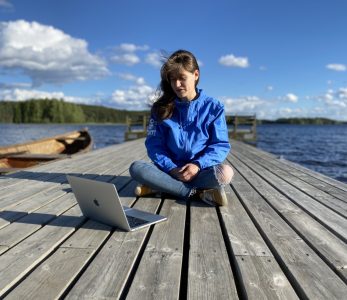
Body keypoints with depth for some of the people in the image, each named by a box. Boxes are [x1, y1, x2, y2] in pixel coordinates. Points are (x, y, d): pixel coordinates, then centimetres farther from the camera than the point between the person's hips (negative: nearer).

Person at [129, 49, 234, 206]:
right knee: (137, 168, -25)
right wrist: (170, 168, -15)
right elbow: (154, 144, 2)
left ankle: (162, 186, -21)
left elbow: (221, 145, -3)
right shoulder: (161, 108, 4)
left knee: (224, 173, -33)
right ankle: (196, 192, -25)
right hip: (170, 170, 2)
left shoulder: (213, 107, 0)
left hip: (201, 170, -1)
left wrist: (198, 165, -19)